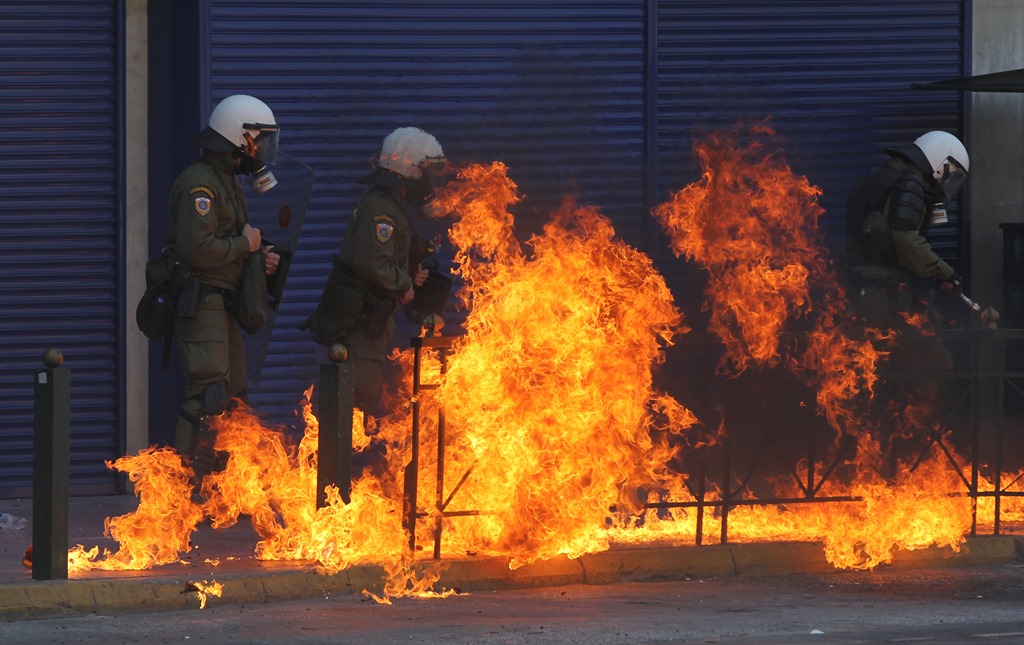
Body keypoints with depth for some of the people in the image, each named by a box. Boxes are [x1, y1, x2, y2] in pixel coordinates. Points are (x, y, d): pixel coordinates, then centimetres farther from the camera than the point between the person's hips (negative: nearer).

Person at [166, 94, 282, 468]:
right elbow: (197, 248, -26)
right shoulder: (199, 184, -14)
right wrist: (245, 245, -13)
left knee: (233, 395, 14)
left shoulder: (227, 182, 20)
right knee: (209, 394, -17)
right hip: (201, 304, -11)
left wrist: (258, 259, 11)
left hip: (221, 306, 11)